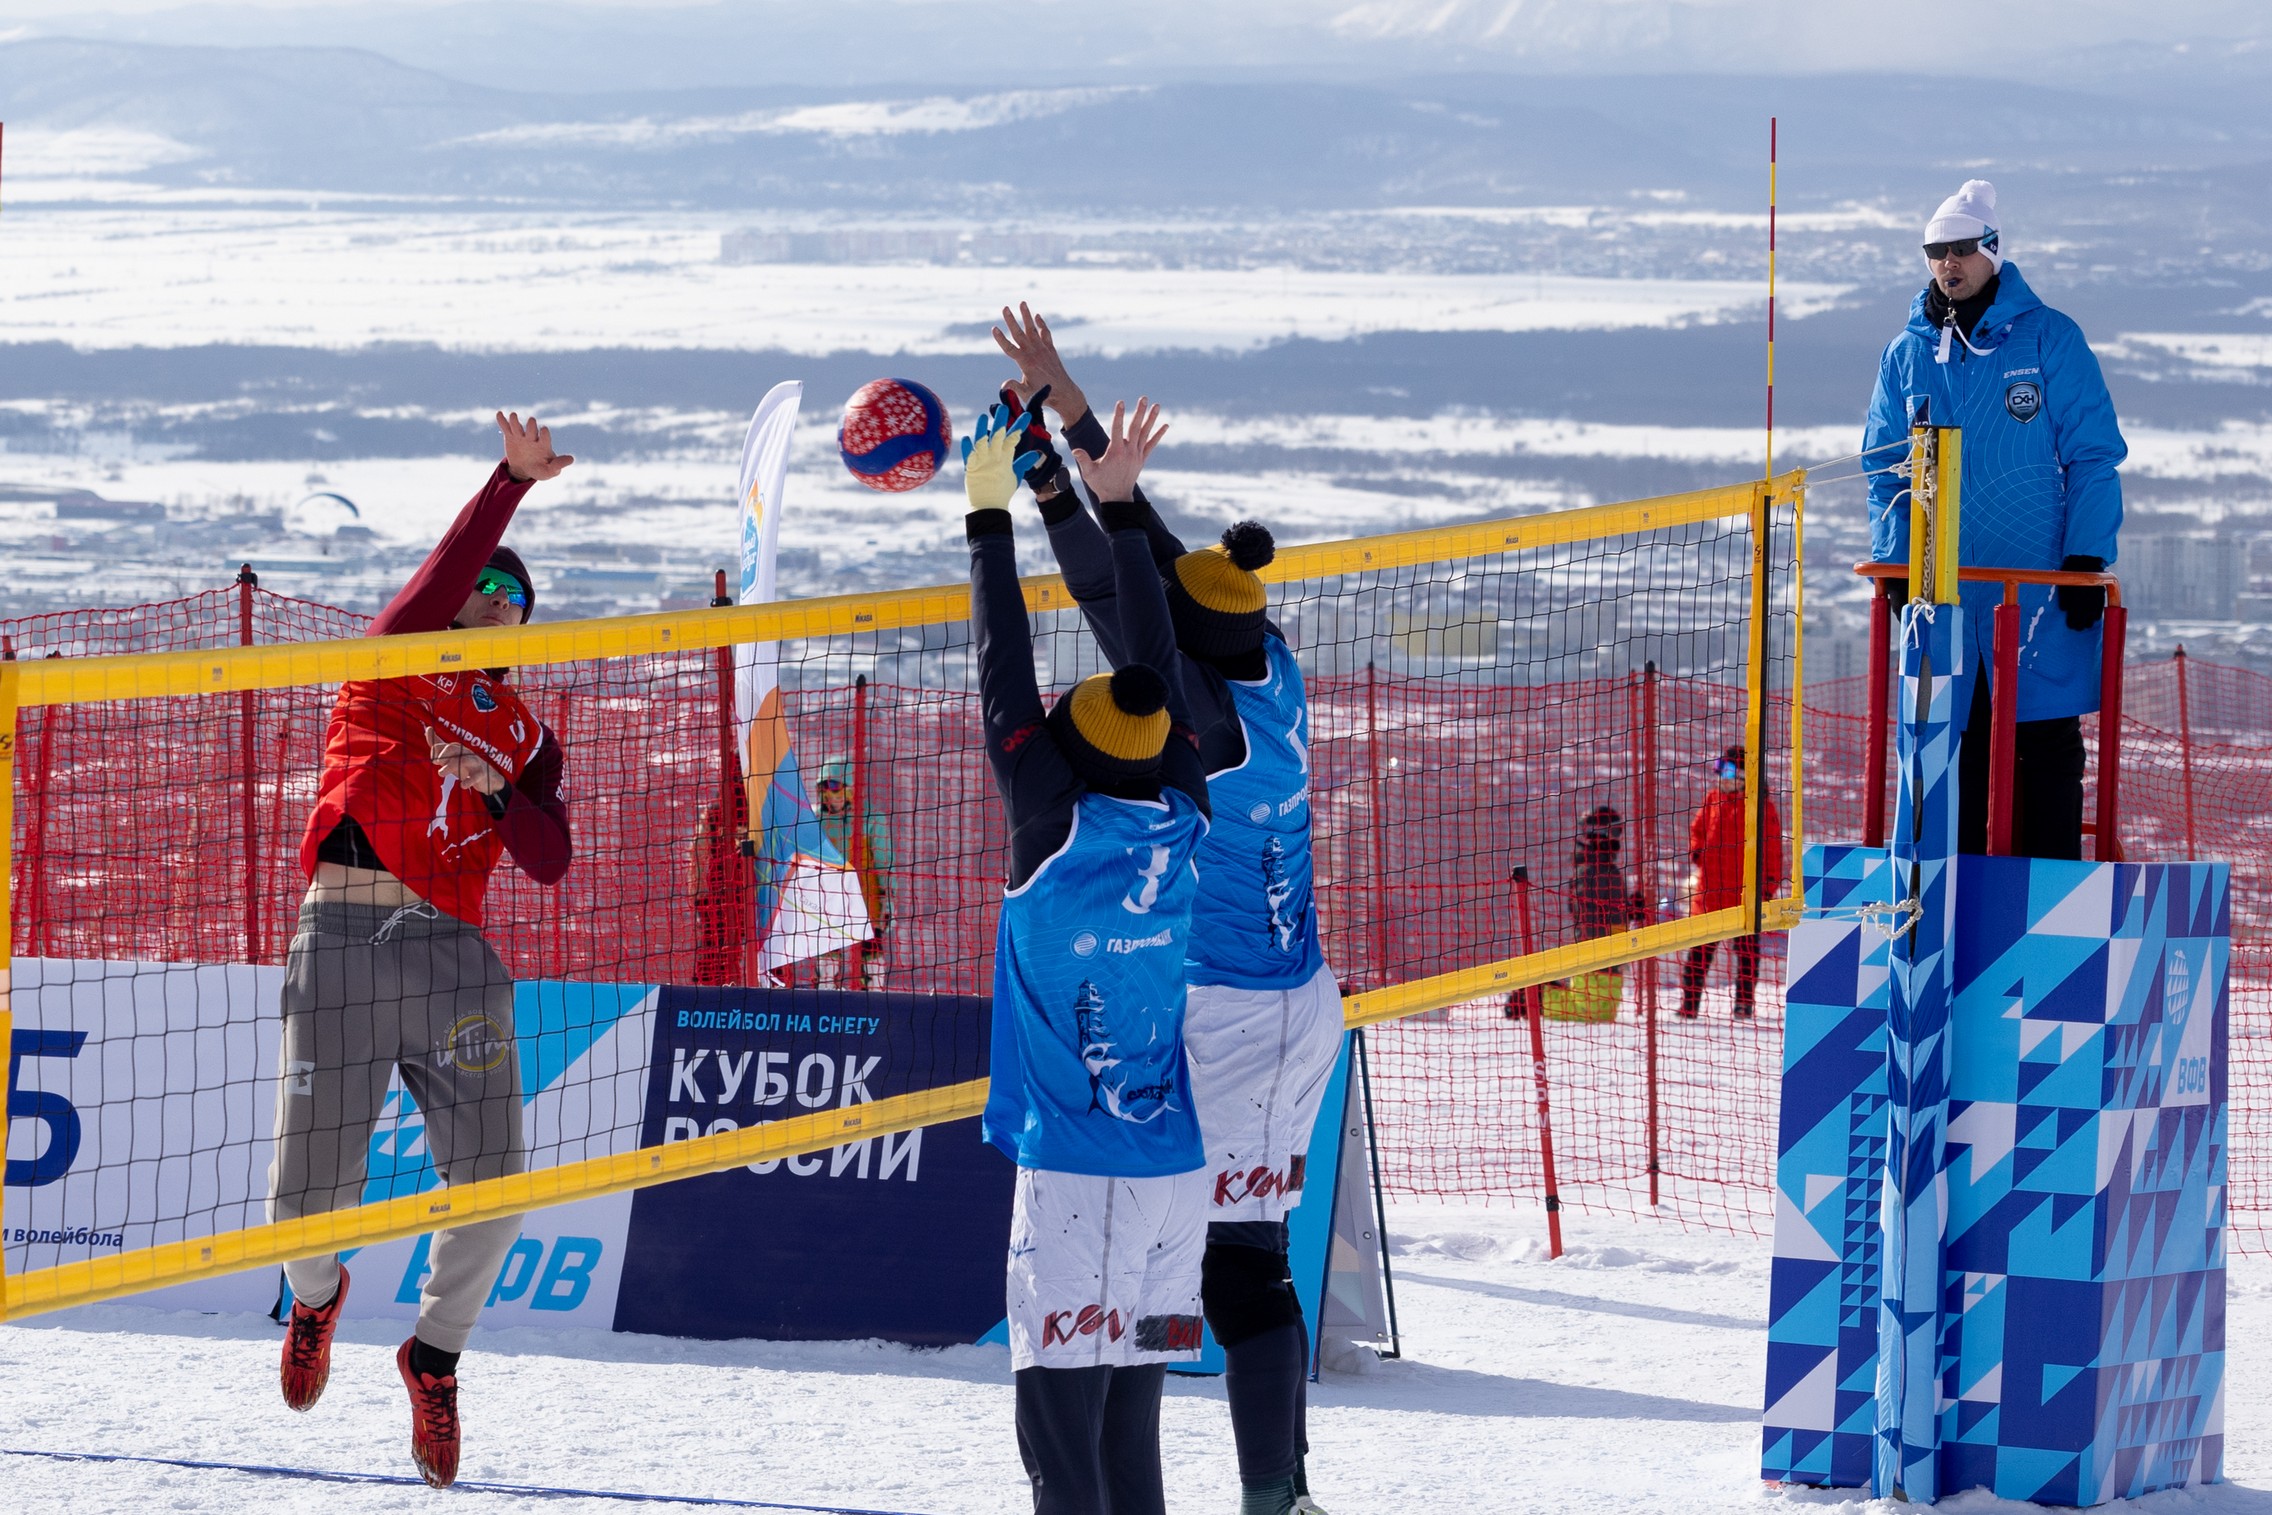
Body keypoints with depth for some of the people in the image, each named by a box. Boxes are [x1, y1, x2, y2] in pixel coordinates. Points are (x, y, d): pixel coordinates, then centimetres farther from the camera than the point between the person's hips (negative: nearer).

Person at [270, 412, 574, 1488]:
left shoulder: (521, 734, 19)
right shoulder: (389, 668, 10)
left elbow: (550, 861, 8)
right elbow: (438, 581, -9)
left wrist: (497, 793, -9)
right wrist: (511, 482, -16)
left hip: (454, 953, 3)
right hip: (344, 937, -3)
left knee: (491, 1183, -6)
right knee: (308, 1196, -5)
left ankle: (437, 1354, 21)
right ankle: (316, 1297, 32)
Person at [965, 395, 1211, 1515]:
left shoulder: (1055, 831, -10)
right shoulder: (1182, 827, 3)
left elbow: (1004, 687, -3)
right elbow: (1157, 666, 12)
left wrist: (990, 515, 5)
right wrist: (1117, 508, 19)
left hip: (1070, 1171, -6)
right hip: (1172, 1168, 6)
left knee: (1059, 1425, -7)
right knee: (1132, 1418, 11)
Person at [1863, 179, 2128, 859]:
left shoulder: (2049, 340, -1)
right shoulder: (1908, 356, 10)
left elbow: (2094, 457, -1)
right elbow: (1886, 471, 15)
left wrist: (2087, 557, -9)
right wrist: (1894, 561, 1)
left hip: (2042, 584, -3)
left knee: (2047, 743, -3)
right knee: (1952, 741, 4)